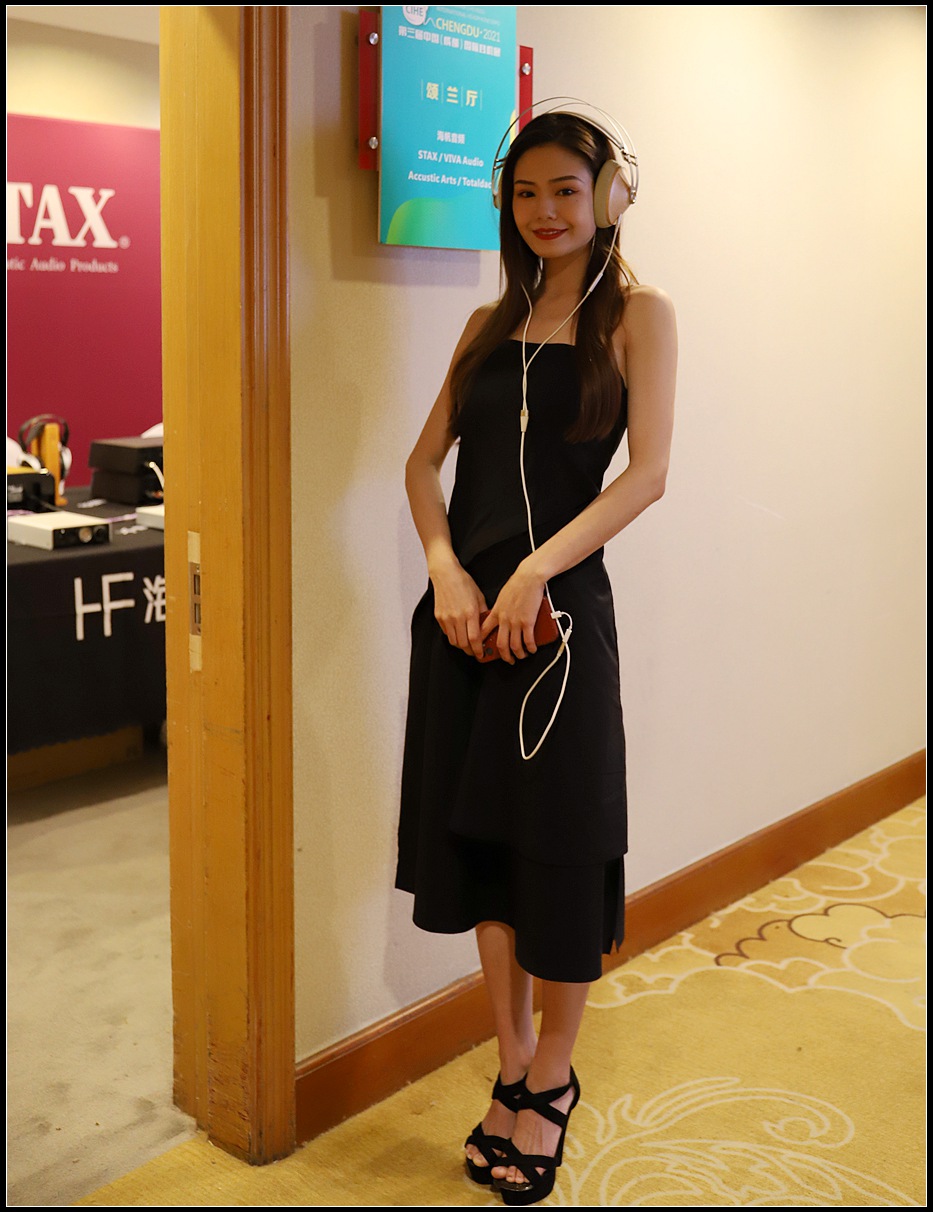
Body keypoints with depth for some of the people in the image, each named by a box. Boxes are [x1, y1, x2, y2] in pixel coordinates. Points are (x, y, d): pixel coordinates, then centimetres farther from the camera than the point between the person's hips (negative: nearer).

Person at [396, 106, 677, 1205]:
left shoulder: (635, 313, 1)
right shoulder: (490, 323, 15)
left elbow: (648, 471, -11)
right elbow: (424, 459, 10)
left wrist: (535, 569, -20)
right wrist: (446, 568, -8)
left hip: (559, 604, -5)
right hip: (463, 604, 5)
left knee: (560, 846, 4)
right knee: (478, 836, 11)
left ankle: (552, 1084, 25)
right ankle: (512, 1071, 29)